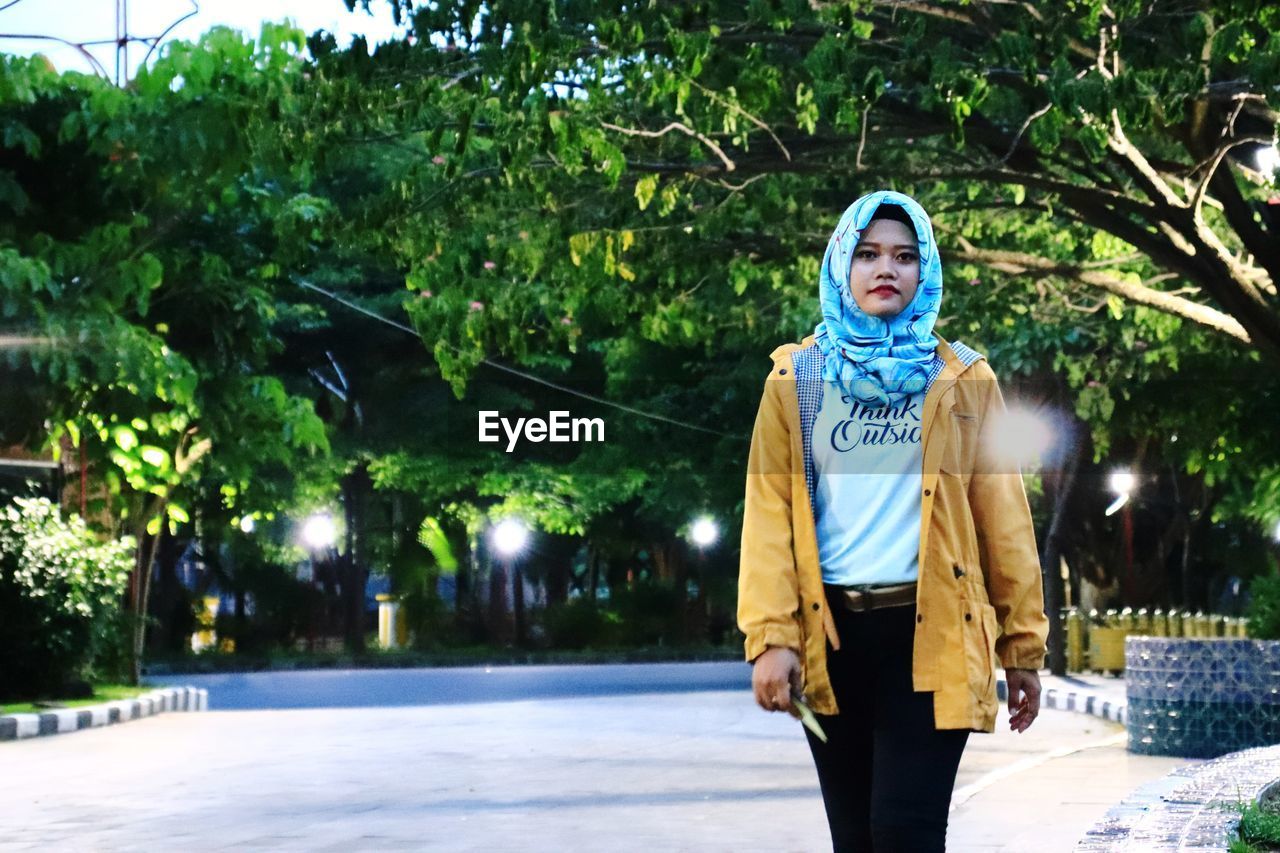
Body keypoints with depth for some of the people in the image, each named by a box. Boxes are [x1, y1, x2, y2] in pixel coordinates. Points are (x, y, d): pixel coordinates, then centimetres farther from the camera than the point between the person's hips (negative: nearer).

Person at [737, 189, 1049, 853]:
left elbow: (1002, 517, 4)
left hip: (929, 631, -2)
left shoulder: (963, 381, 7)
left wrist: (1022, 646, 1)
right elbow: (769, 508, 1)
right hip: (830, 632, 2)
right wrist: (770, 636, -9)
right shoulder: (796, 377, 8)